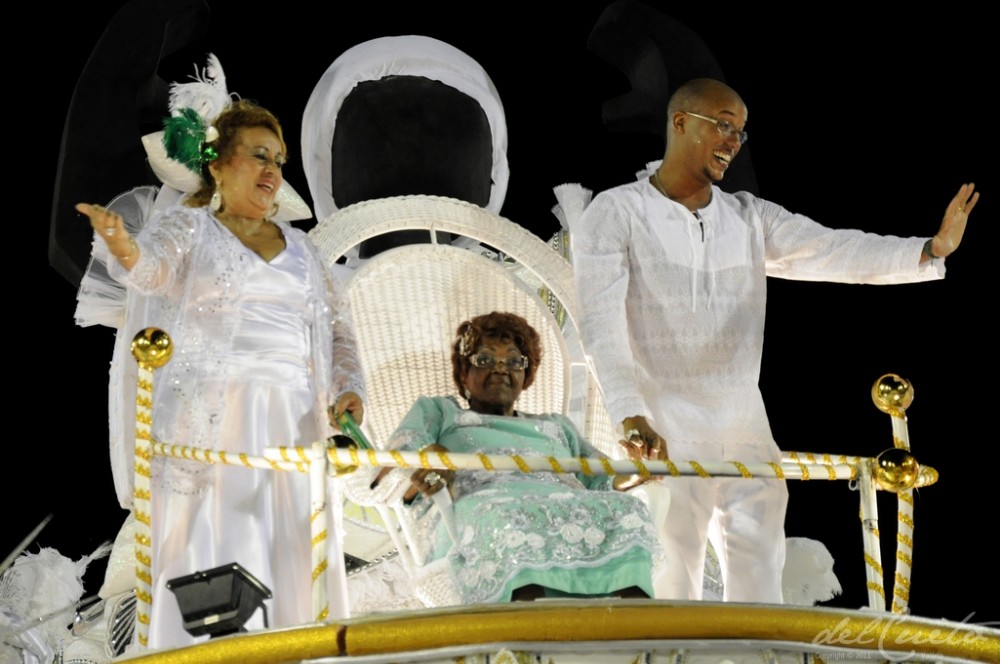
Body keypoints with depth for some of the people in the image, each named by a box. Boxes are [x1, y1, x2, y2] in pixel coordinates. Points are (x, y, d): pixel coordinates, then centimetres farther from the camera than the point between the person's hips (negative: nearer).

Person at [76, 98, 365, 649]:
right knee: (212, 557, -9)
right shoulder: (186, 225, 6)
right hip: (212, 420, -4)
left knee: (296, 561, -2)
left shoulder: (299, 247, 20)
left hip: (294, 422, 4)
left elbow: (337, 329, 20)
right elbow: (154, 267, -16)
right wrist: (126, 250, -40)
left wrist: (348, 387, 1)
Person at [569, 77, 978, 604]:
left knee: (759, 583, 6)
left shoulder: (751, 218, 11)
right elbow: (601, 323, -13)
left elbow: (834, 252, 0)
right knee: (671, 588, -1)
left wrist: (931, 249, -13)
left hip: (746, 433, 5)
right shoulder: (614, 214, -3)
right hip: (662, 439, -4)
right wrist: (631, 417, -25)